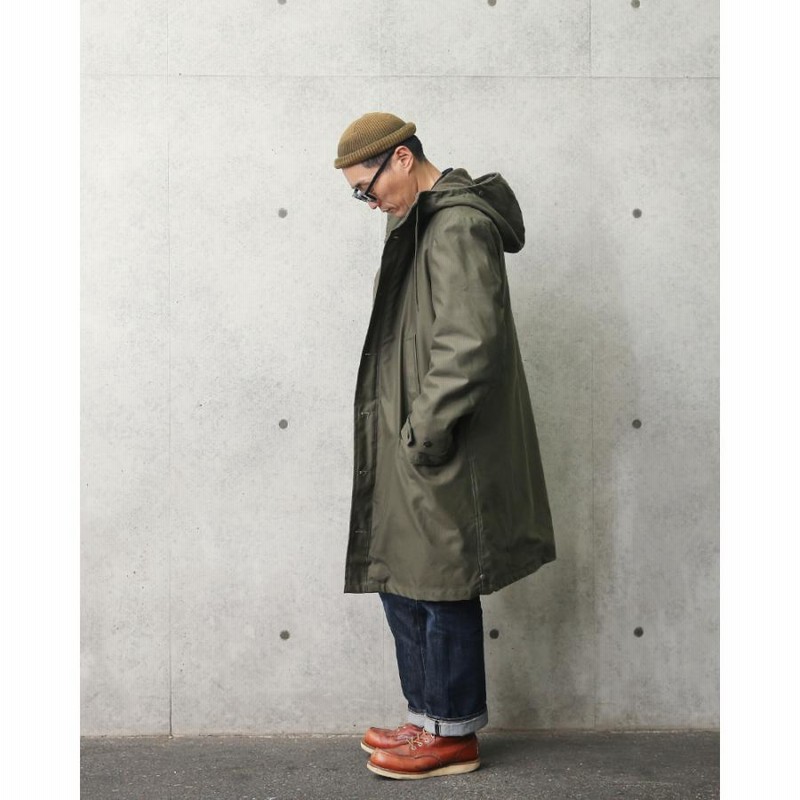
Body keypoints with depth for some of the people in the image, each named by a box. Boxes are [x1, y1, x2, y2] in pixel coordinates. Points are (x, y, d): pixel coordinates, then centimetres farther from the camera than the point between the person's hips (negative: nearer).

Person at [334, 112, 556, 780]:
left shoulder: (458, 226, -15)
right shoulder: (421, 222, 17)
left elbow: (469, 343, -23)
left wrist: (425, 433, -19)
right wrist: (412, 431, 14)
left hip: (443, 456, -10)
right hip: (412, 448, 10)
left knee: (440, 586, 0)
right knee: (401, 582, 15)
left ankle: (453, 735, 15)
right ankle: (430, 717, 27)